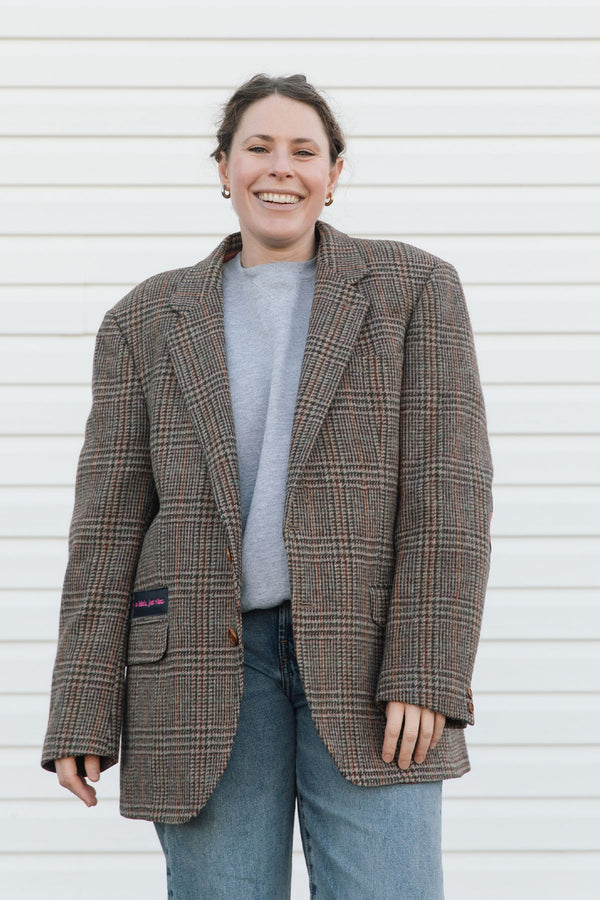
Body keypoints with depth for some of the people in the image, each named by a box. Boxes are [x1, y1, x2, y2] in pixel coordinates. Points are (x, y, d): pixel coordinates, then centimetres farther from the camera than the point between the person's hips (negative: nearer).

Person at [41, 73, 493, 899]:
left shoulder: (415, 289, 3)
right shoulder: (148, 321, 8)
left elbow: (449, 489, -3)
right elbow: (109, 521, 5)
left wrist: (429, 675, -13)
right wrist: (83, 717, -1)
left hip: (367, 659, -1)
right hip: (207, 664, 2)